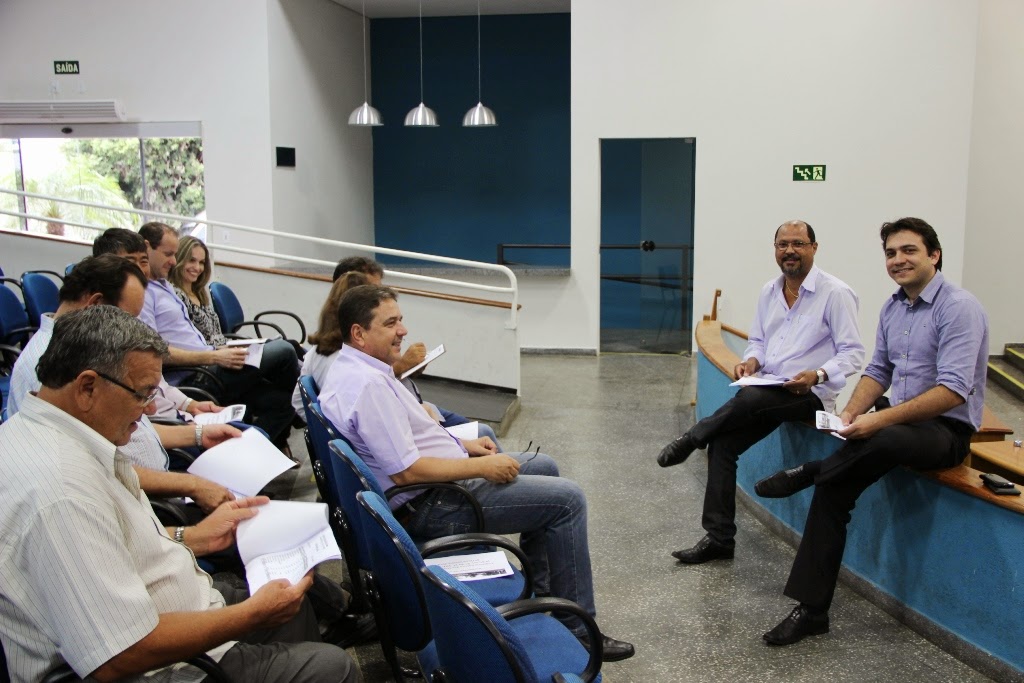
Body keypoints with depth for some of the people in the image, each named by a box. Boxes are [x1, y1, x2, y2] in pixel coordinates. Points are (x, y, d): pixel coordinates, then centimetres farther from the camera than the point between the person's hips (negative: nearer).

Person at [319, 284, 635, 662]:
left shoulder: (349, 367, 7)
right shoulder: (368, 384, -26)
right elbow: (405, 471, -28)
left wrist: (461, 444, 11)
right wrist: (482, 467, -19)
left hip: (431, 487, 11)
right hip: (429, 506, -11)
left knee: (544, 467, 22)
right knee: (567, 499, -11)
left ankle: (540, 593, 29)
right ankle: (576, 629, -1)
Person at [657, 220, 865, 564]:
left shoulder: (835, 293, -7)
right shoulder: (768, 292, 13)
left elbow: (853, 352, -9)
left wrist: (817, 375, -25)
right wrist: (751, 361, -2)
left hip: (810, 394, -6)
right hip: (768, 390, 6)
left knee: (750, 398, -35)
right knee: (722, 442, -13)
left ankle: (692, 438, -7)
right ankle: (719, 538, -3)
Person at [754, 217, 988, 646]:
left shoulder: (958, 307, -14)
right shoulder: (891, 308, 11)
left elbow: (954, 391, -23)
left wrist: (880, 419, -28)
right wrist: (851, 413, -4)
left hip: (947, 429, -7)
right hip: (898, 420, 7)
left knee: (887, 440, -41)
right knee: (833, 489, -15)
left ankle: (810, 472, -11)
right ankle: (811, 609, -9)